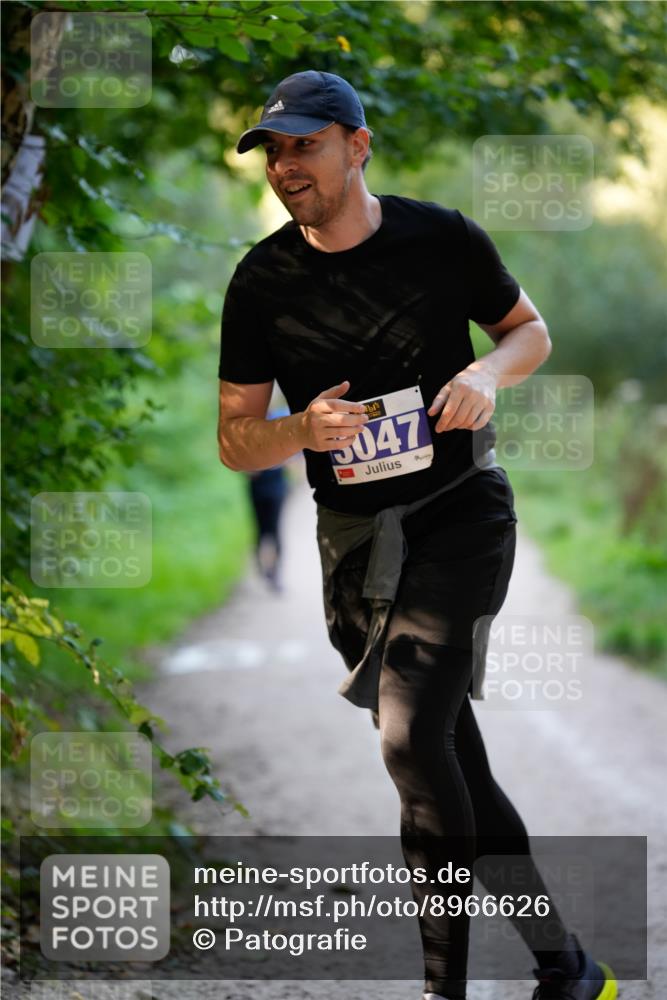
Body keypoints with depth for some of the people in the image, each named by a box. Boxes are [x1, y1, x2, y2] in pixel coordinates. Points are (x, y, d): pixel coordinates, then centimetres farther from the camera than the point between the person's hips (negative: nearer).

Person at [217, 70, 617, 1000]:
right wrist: (303, 430, -19)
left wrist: (490, 371, -12)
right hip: (354, 535, 4)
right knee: (454, 767, 8)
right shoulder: (263, 280, -1)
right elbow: (235, 441, 2)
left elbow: (531, 329, 10)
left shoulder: (442, 238, -5)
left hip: (461, 512, -4)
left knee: (413, 739, -21)